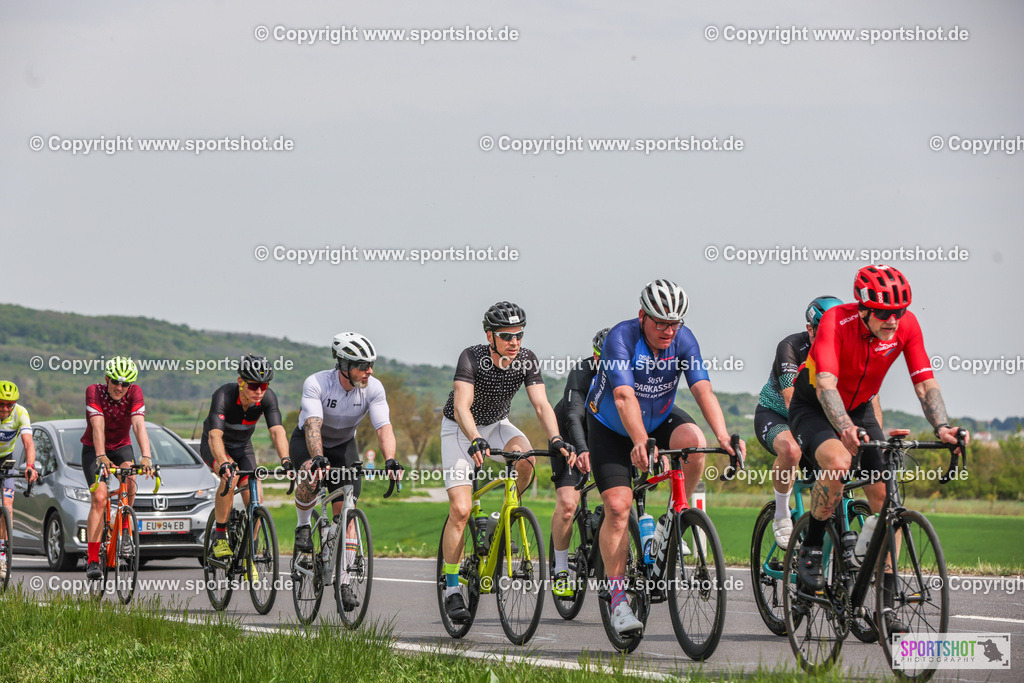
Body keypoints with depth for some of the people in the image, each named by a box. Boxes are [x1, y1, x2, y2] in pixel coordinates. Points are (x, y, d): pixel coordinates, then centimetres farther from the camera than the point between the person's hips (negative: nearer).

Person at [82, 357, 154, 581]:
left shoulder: (134, 393, -18)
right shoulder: (94, 392, -22)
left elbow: (139, 426, -30)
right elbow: (98, 427, -34)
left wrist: (146, 457, -44)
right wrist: (101, 457, -49)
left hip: (121, 447, 2)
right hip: (94, 450, -2)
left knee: (130, 481, -29)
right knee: (99, 498, -21)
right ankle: (92, 560, -20)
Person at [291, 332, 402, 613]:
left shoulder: (373, 388, -22)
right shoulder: (316, 384, -31)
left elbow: (384, 427, -30)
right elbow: (313, 425, -42)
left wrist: (390, 460, -48)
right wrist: (318, 458, -60)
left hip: (344, 445, 3)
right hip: (307, 441, -3)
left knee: (346, 511, -10)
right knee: (310, 474, -36)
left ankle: (344, 582, -4)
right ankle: (303, 527, -7)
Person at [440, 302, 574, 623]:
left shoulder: (526, 360, -16)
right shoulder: (472, 357, -28)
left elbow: (541, 404, -22)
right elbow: (462, 407, -37)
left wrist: (555, 439, -40)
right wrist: (476, 441, -55)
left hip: (497, 425, 4)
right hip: (460, 429, -3)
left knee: (525, 459, -31)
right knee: (460, 509, -16)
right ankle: (452, 590, -8)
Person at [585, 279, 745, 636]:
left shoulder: (683, 339, -18)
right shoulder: (621, 338, -28)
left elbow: (703, 390, -27)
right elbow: (624, 397, -40)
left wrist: (723, 436, -43)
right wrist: (640, 443, -56)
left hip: (660, 418, 3)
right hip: (611, 428, -3)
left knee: (693, 440, -30)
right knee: (617, 506, -15)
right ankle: (618, 599, -8)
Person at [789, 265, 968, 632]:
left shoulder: (906, 325, -18)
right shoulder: (836, 322, -31)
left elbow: (926, 383, -18)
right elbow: (826, 384, -42)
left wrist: (942, 426, -36)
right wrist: (845, 429, -59)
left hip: (859, 409, 5)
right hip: (812, 409, -5)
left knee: (885, 497, -9)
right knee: (838, 462, -36)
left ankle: (885, 604, -3)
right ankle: (810, 550, -14)